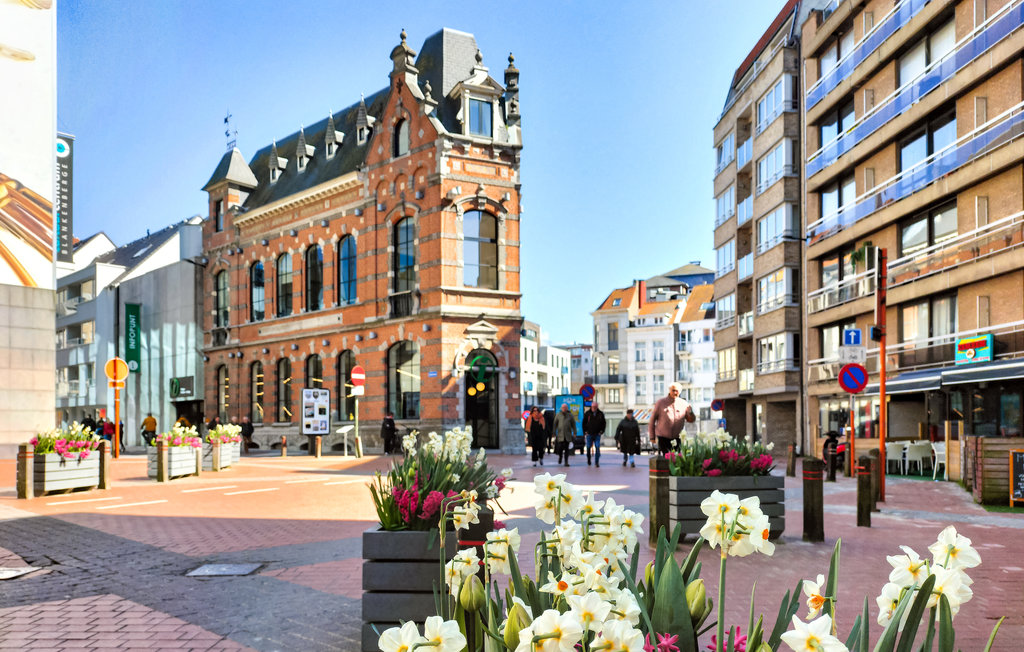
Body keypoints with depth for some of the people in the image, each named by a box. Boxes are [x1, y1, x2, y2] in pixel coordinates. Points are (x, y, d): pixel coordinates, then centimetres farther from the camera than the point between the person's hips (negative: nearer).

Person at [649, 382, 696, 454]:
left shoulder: (684, 404, 3)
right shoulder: (661, 402, 0)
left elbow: (691, 420, 6)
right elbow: (652, 419, 4)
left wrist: (690, 413, -17)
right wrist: (652, 436, 4)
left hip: (677, 438, 2)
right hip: (663, 438, -2)